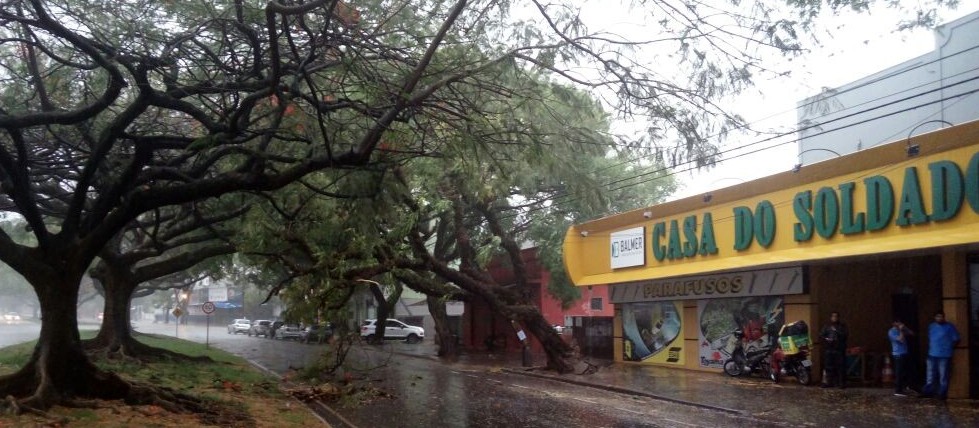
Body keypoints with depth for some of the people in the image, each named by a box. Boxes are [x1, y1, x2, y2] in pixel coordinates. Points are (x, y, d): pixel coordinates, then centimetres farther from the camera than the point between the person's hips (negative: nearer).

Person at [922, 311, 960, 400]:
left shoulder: (950, 327, -5)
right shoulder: (931, 326, 11)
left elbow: (956, 340, -2)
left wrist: (949, 348, -2)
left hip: (945, 356, -5)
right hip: (932, 355, 5)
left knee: (943, 376, -1)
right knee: (930, 376, 10)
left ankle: (942, 394, 6)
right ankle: (928, 391, 18)